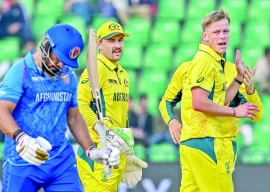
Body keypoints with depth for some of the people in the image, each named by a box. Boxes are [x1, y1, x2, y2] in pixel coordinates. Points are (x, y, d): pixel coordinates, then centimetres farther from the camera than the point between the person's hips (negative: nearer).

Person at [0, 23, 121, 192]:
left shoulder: (69, 76, 14)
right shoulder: (21, 71, -6)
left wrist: (91, 150, 15)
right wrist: (21, 138, -33)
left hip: (62, 161, 5)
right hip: (23, 162, -5)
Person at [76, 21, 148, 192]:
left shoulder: (123, 74, 20)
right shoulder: (96, 68, -7)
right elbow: (81, 105, -18)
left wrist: (129, 154, 26)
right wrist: (104, 132, -24)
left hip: (117, 150, 9)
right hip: (98, 149, -9)